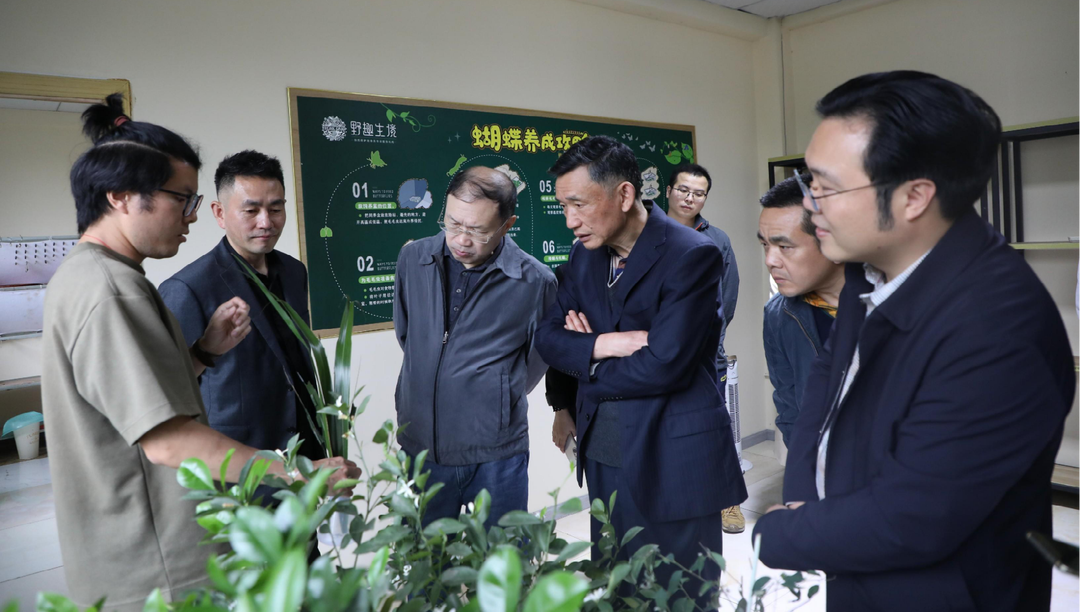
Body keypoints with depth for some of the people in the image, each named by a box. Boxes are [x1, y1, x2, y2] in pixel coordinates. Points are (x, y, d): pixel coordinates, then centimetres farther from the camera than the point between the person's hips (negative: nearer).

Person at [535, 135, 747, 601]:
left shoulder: (692, 255, -16)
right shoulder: (585, 253, 6)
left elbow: (664, 365, -23)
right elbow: (548, 336, 4)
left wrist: (587, 363, -8)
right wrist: (606, 344, -15)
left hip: (672, 460, -6)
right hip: (603, 454, 6)